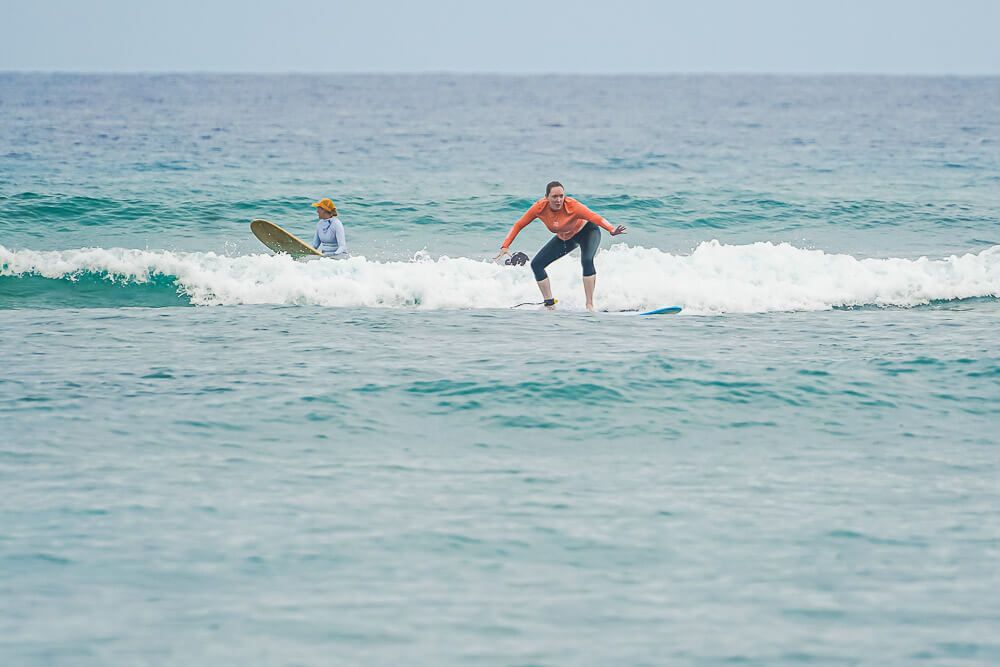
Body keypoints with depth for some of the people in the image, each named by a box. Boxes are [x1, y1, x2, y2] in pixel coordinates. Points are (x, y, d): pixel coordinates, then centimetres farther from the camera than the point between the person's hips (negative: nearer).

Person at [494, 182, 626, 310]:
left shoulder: (572, 206, -36)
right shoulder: (540, 207, -24)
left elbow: (596, 218, -47)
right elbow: (518, 225, -14)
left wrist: (611, 230, -66)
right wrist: (505, 246, -23)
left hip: (586, 231, -5)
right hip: (564, 238, 5)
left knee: (587, 260, -33)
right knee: (536, 264, -2)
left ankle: (590, 305, -29)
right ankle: (550, 305, 6)